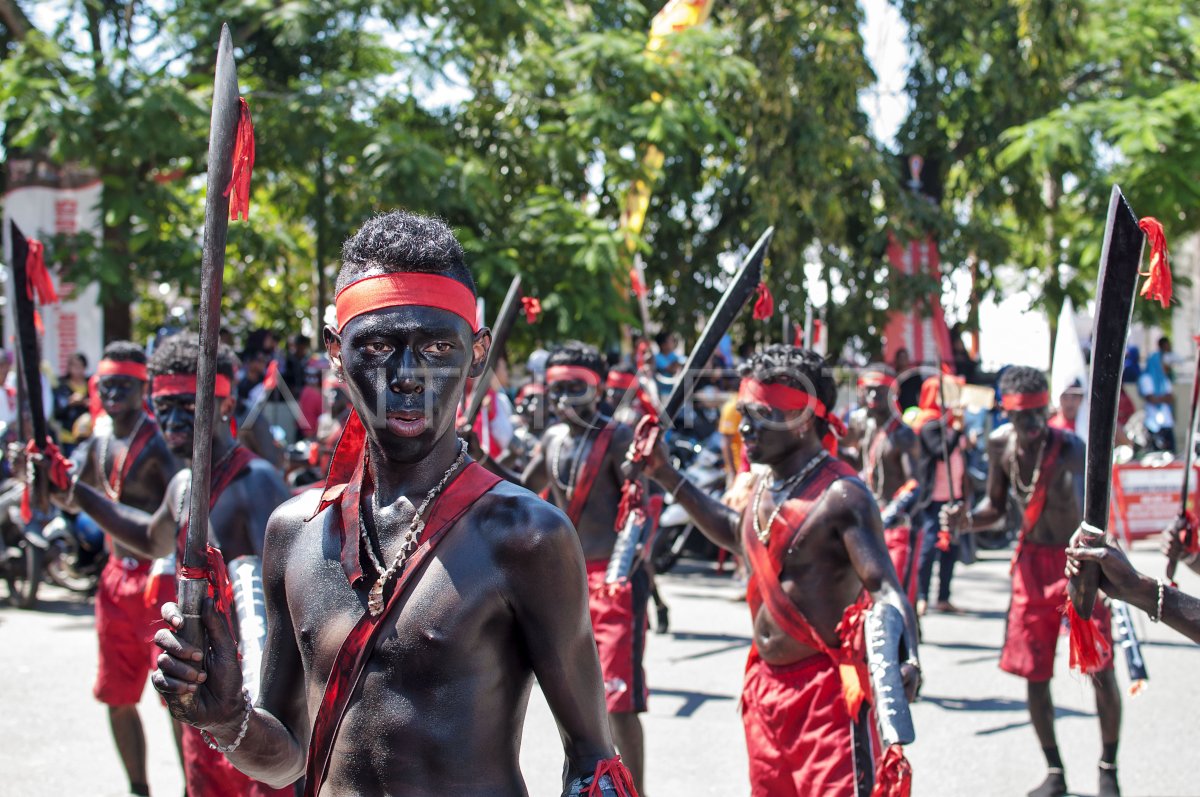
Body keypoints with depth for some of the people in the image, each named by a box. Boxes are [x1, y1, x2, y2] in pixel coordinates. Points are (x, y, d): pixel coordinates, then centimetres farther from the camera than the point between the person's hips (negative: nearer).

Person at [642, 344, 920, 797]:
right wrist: (668, 478, 27)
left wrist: (906, 660, -41)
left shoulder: (841, 495, -17)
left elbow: (884, 588, -23)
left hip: (825, 688, -9)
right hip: (765, 685, 9)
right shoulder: (762, 487, 9)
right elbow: (736, 535, 30)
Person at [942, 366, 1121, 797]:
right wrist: (967, 520, -13)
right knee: (1034, 673, 6)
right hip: (1033, 560, 5)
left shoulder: (1069, 448, -26)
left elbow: (1084, 509, -45)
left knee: (1100, 669, -6)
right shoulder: (1000, 444, -8)